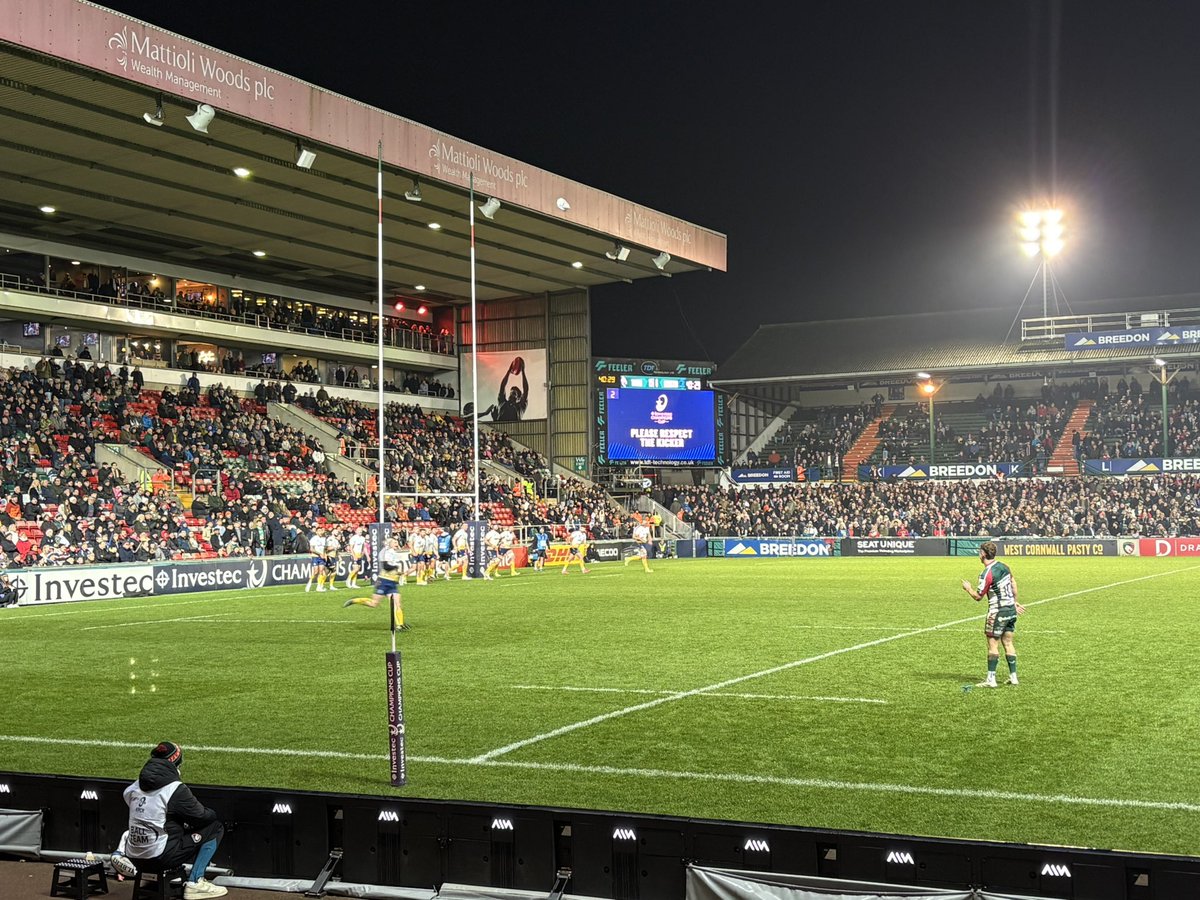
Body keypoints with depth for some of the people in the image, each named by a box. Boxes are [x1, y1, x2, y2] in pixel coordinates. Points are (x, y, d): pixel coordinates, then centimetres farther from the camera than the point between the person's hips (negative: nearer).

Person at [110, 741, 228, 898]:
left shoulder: (134, 787, 7)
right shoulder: (177, 789, -11)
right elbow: (202, 817, -5)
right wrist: (212, 814, 20)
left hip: (135, 857, 7)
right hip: (159, 858, -7)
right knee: (215, 828, 0)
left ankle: (120, 854, 11)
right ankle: (195, 883, -5)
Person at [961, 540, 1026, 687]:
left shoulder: (987, 574, -19)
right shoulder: (1003, 566, 5)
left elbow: (978, 596, -12)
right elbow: (1013, 583, 18)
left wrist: (968, 588, 7)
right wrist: (1014, 602, 28)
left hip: (998, 612, -8)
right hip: (1011, 609, 8)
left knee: (993, 644, -2)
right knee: (1008, 643, 13)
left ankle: (991, 679, -2)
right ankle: (1013, 676, 15)